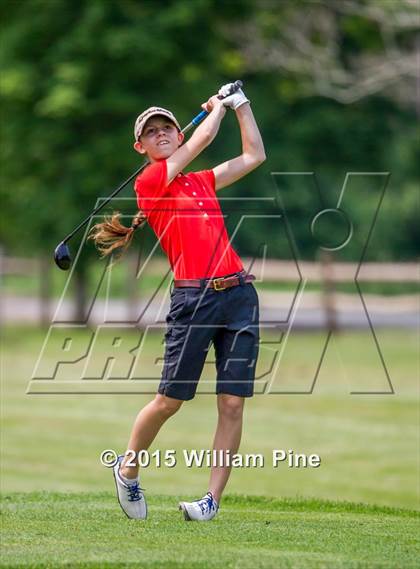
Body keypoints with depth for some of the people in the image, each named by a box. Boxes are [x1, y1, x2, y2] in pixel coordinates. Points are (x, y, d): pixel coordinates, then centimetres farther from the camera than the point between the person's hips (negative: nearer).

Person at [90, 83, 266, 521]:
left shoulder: (202, 182, 21)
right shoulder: (148, 182, 3)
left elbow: (254, 156, 27)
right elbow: (203, 139, 2)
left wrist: (240, 104, 27)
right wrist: (218, 105, 20)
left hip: (238, 295, 5)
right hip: (193, 298, -5)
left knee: (232, 404, -3)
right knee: (169, 400, -2)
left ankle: (213, 499, 0)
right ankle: (127, 470, 23)